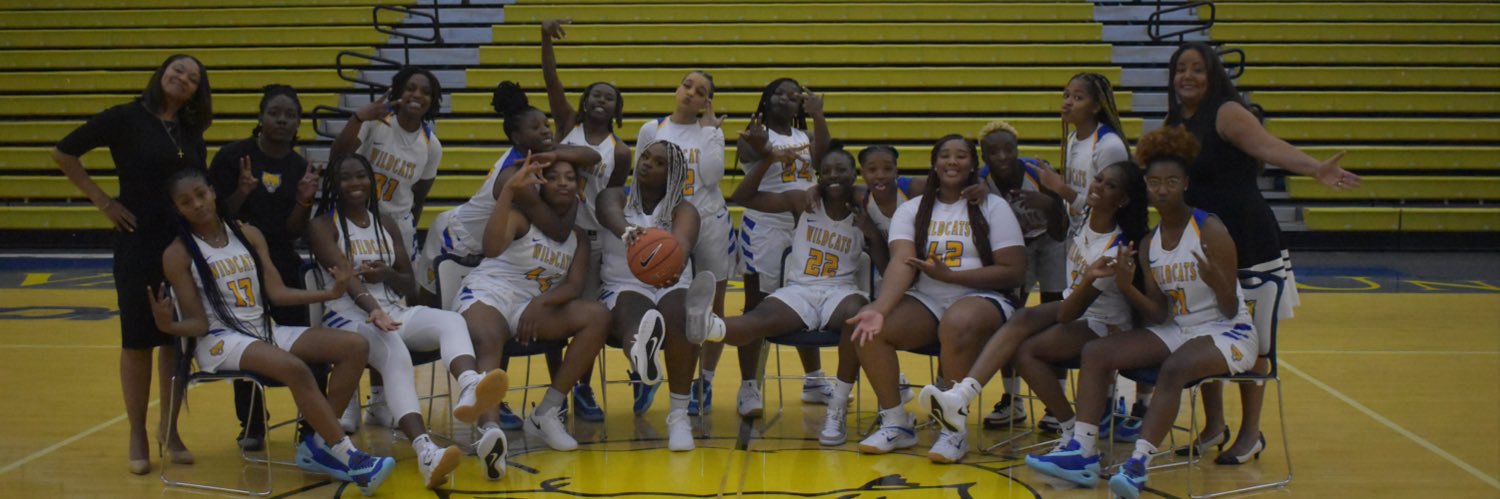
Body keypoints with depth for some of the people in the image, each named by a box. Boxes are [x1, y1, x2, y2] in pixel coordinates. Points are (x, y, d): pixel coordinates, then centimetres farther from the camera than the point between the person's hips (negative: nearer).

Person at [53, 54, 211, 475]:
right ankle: (138, 436, 13)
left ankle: (169, 428, 22)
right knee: (137, 338, 2)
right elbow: (63, 153, -4)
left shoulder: (192, 133, 9)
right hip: (138, 241, -4)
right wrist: (102, 201, -7)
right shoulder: (125, 118, -6)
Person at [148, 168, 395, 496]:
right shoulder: (178, 254, -3)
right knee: (294, 368, -35)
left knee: (355, 346, -11)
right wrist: (168, 326, -28)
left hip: (265, 331, 6)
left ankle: (318, 445, -10)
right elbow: (199, 323, -6)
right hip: (220, 342, -6)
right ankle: (348, 458, -30)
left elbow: (277, 292, 7)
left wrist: (330, 293, -3)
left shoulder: (249, 235, 10)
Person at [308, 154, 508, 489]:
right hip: (348, 317, -5)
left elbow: (411, 287, 15)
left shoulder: (387, 224, 17)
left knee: (452, 321, -25)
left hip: (395, 312, 6)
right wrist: (373, 309, -36)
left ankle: (469, 389, -60)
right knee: (395, 353, -38)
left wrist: (388, 275, -9)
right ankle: (425, 451, -56)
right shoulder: (323, 227, 0)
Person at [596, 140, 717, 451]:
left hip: (672, 288, 0)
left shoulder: (684, 210, 4)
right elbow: (611, 214, -21)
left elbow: (681, 242, -22)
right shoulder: (615, 196, 7)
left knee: (678, 310, -36)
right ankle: (641, 353, -76)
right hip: (623, 289, 0)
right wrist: (628, 232, -48)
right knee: (634, 307, -37)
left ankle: (679, 414, -39)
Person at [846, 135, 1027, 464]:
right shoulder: (911, 210, 10)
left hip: (981, 299, -3)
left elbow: (1014, 273, -4)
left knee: (957, 323, -38)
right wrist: (879, 309, -27)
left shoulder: (993, 207, 5)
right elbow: (902, 264, -7)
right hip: (925, 302, 3)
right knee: (869, 329, -24)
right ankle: (896, 424, -6)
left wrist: (948, 275, -13)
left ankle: (954, 430, -21)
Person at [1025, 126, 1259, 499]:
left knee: (1174, 369, -36)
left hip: (1228, 332, -6)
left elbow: (1230, 310, -14)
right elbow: (1160, 316, 2)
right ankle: (1082, 453, -18)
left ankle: (1138, 466, -40)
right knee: (1095, 352, -10)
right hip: (1176, 330, 7)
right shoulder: (1149, 244, 5)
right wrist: (1126, 286, -14)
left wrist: (1216, 282, -36)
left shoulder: (1211, 231, -13)